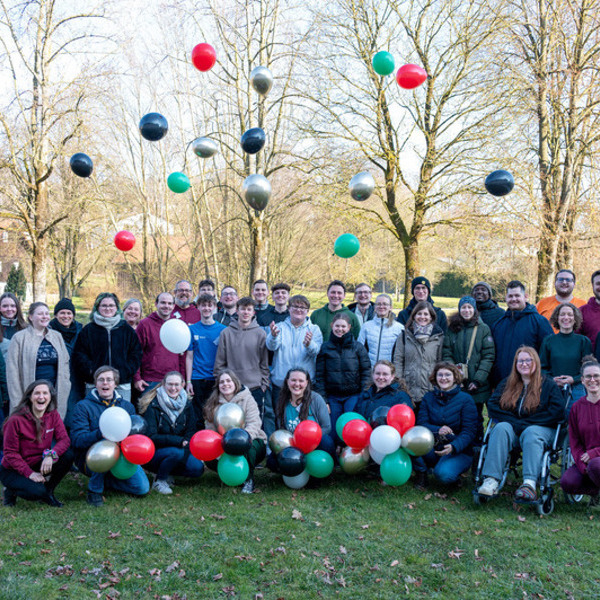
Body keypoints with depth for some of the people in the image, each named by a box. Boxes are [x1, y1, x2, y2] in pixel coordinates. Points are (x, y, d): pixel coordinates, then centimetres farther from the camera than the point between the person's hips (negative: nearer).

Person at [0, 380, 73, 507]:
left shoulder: (53, 415, -5)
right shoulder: (16, 420, -20)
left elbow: (64, 439, -13)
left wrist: (50, 455, -34)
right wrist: (29, 473, -25)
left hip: (40, 464, 5)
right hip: (13, 470, -5)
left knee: (68, 455, -21)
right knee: (37, 491, -31)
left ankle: (48, 492, 0)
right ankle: (11, 491, 4)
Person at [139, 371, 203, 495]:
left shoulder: (186, 404, 4)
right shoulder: (152, 405, -13)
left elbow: (192, 431, 4)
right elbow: (151, 437, -19)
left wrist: (187, 441, -20)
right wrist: (179, 441, -27)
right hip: (153, 453, -5)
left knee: (197, 468, -19)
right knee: (176, 452, -35)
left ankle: (167, 473, 7)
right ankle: (159, 481, -9)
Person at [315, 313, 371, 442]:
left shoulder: (358, 347, 2)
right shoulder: (325, 348, 4)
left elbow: (366, 372, 3)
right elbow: (319, 376, 5)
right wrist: (323, 400, -1)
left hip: (353, 396, -1)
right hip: (332, 397, 1)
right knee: (335, 432, 6)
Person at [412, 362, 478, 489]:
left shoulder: (466, 399, -2)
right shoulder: (428, 397, 7)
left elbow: (469, 431, -9)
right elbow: (421, 423, -2)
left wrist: (453, 447, -28)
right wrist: (437, 430, -24)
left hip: (458, 451, -3)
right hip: (432, 450, 3)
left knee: (443, 474, -33)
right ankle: (421, 474, -4)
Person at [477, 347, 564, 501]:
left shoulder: (548, 383, 9)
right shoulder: (507, 383, 18)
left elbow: (557, 412, -5)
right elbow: (492, 405, 6)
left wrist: (526, 423, -11)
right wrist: (515, 422, -9)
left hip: (541, 428, -2)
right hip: (512, 428, 2)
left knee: (531, 434, -36)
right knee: (500, 428, -30)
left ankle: (530, 484, -55)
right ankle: (491, 480, -45)